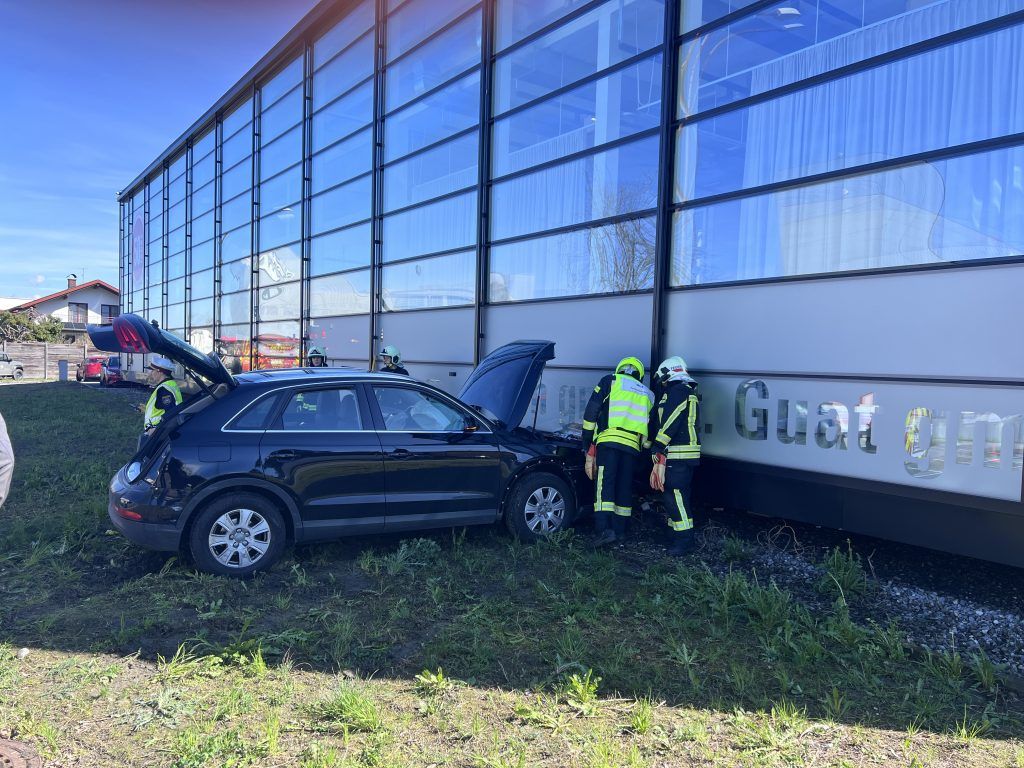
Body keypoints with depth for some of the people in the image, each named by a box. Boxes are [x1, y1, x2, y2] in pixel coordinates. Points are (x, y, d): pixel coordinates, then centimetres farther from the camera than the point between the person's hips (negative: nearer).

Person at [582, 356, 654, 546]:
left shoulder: (610, 380, 12)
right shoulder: (647, 395, 27)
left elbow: (591, 412, 4)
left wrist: (587, 443, 7)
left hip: (609, 440, -4)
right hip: (633, 445, 4)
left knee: (605, 484, -8)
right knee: (624, 488, 12)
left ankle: (604, 529, -20)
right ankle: (619, 530, 16)